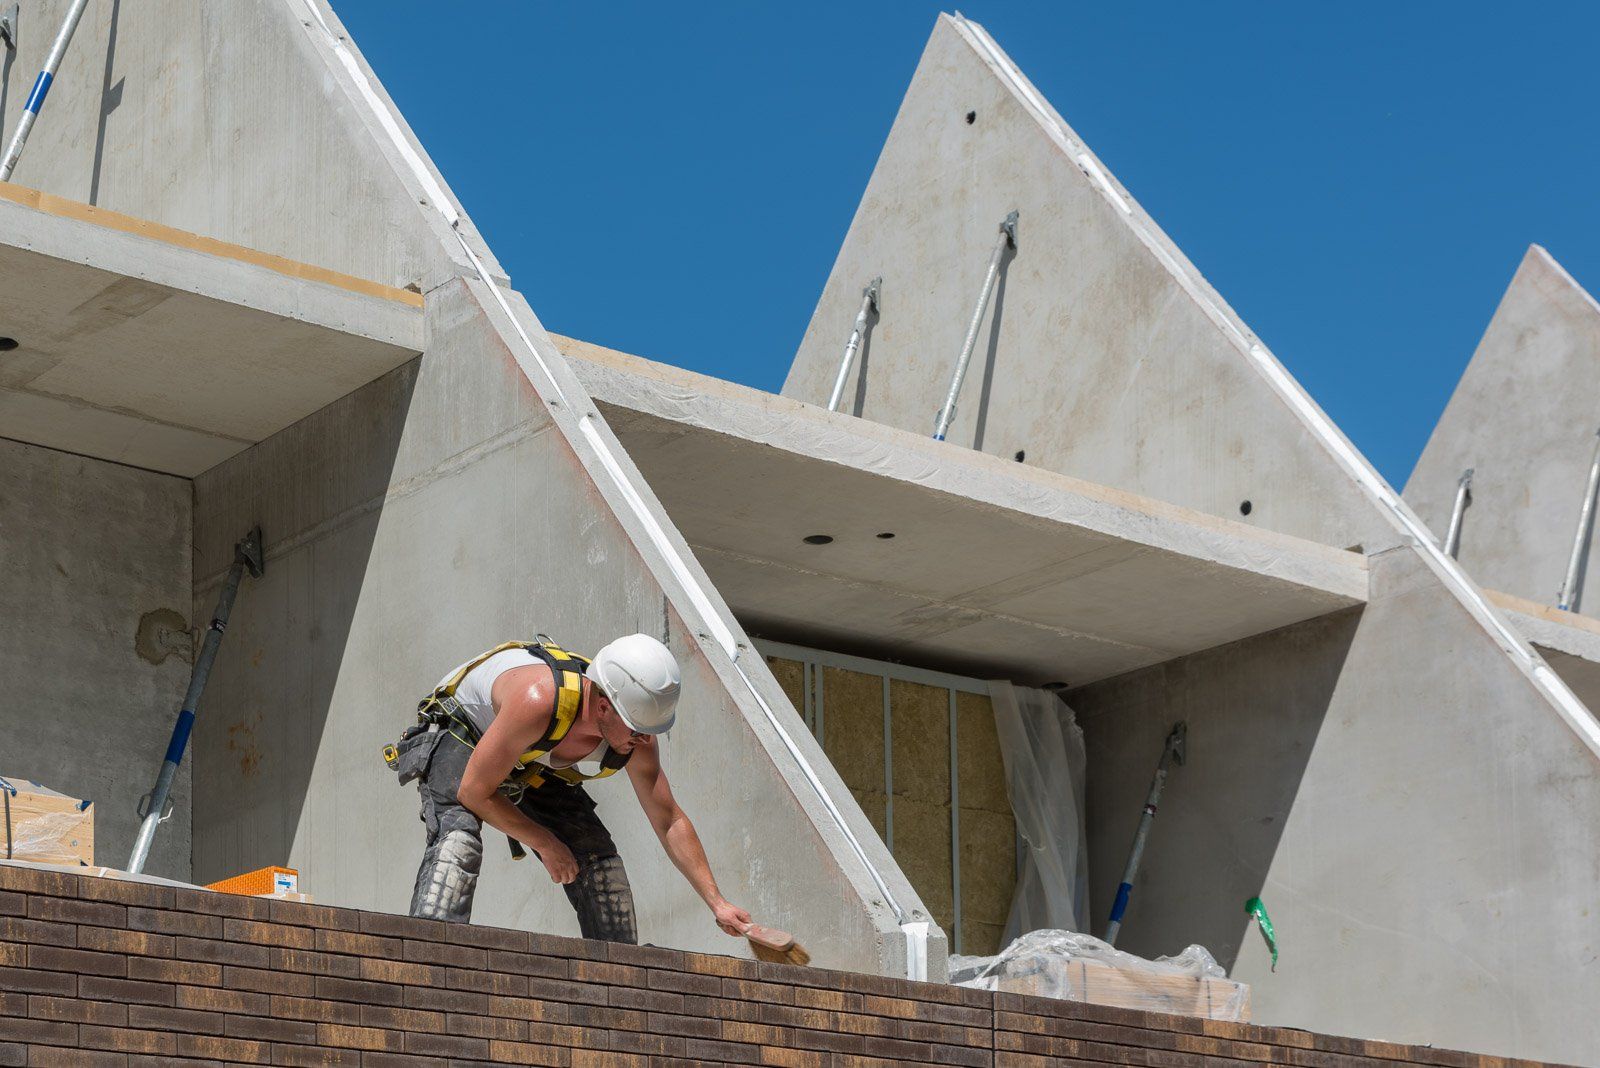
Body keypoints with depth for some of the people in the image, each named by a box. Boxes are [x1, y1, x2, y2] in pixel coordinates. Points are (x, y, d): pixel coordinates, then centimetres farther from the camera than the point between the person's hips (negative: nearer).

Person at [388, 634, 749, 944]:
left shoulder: (638, 737, -23)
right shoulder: (537, 700, -44)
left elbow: (670, 822, -8)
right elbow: (473, 791, -34)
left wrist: (717, 903, -9)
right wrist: (545, 843, -23)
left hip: (531, 768, 6)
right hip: (456, 737, -6)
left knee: (596, 856, -6)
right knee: (459, 835, -34)